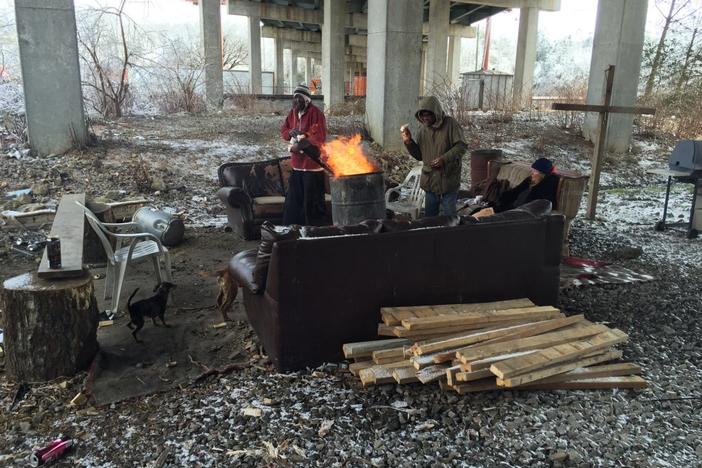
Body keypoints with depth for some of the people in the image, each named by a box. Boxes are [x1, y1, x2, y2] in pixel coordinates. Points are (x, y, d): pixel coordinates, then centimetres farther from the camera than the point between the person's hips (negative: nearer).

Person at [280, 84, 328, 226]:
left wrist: (301, 144, -22)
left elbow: (319, 137, -21)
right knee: (293, 199, 14)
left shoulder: (315, 113, -12)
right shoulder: (292, 113, 12)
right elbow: (283, 130, 17)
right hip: (296, 164, 8)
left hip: (312, 164, -8)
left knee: (312, 201, -1)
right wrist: (291, 132, -5)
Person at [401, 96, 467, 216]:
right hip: (430, 181, 5)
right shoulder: (423, 130, 6)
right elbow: (419, 155, 11)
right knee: (429, 216, 16)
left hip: (448, 179, -5)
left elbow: (461, 146, -12)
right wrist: (408, 142, -4)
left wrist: (445, 159, -24)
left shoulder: (450, 124, -10)